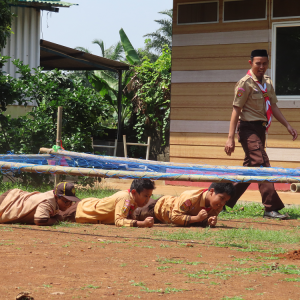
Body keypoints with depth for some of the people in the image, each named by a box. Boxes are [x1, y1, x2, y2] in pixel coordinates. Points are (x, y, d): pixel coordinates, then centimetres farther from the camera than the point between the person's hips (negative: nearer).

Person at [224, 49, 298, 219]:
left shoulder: (267, 82, 12)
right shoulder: (245, 83, -11)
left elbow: (273, 106, 18)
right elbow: (236, 110, -13)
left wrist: (288, 125, 8)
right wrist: (231, 138, -17)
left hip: (260, 129, 9)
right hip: (249, 128, -9)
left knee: (251, 168, 13)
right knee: (262, 165, -16)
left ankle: (225, 202, 23)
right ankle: (271, 208, -18)